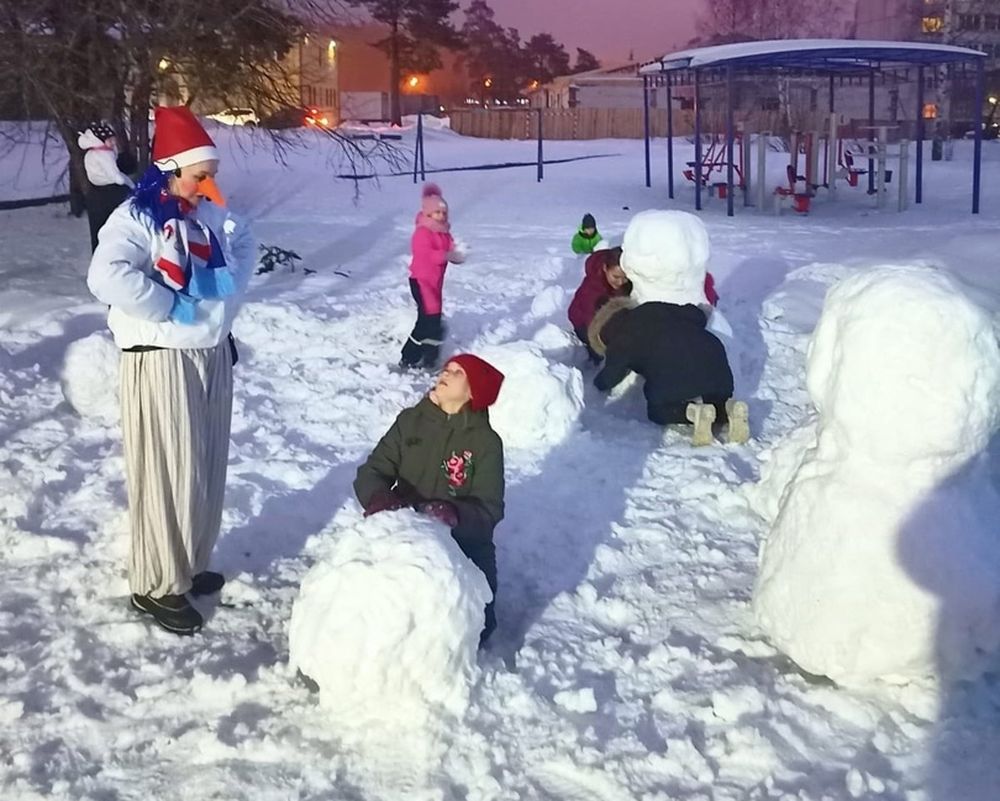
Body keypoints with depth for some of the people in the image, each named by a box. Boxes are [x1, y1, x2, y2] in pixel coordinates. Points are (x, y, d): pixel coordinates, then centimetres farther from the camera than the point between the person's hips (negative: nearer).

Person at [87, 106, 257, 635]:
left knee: (206, 468, 16)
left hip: (212, 356, 8)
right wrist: (171, 306, -22)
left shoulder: (210, 216, 9)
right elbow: (107, 276, -30)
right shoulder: (136, 217, -15)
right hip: (162, 362, -8)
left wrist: (226, 281, -5)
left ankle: (190, 564, 32)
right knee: (167, 474, -3)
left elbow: (244, 249, 16)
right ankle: (156, 585, 10)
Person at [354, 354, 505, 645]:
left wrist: (456, 515, -38)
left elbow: (489, 509, -16)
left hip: (461, 548, -2)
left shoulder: (486, 442, -10)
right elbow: (372, 471, -6)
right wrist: (378, 498, -29)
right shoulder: (410, 421, -1)